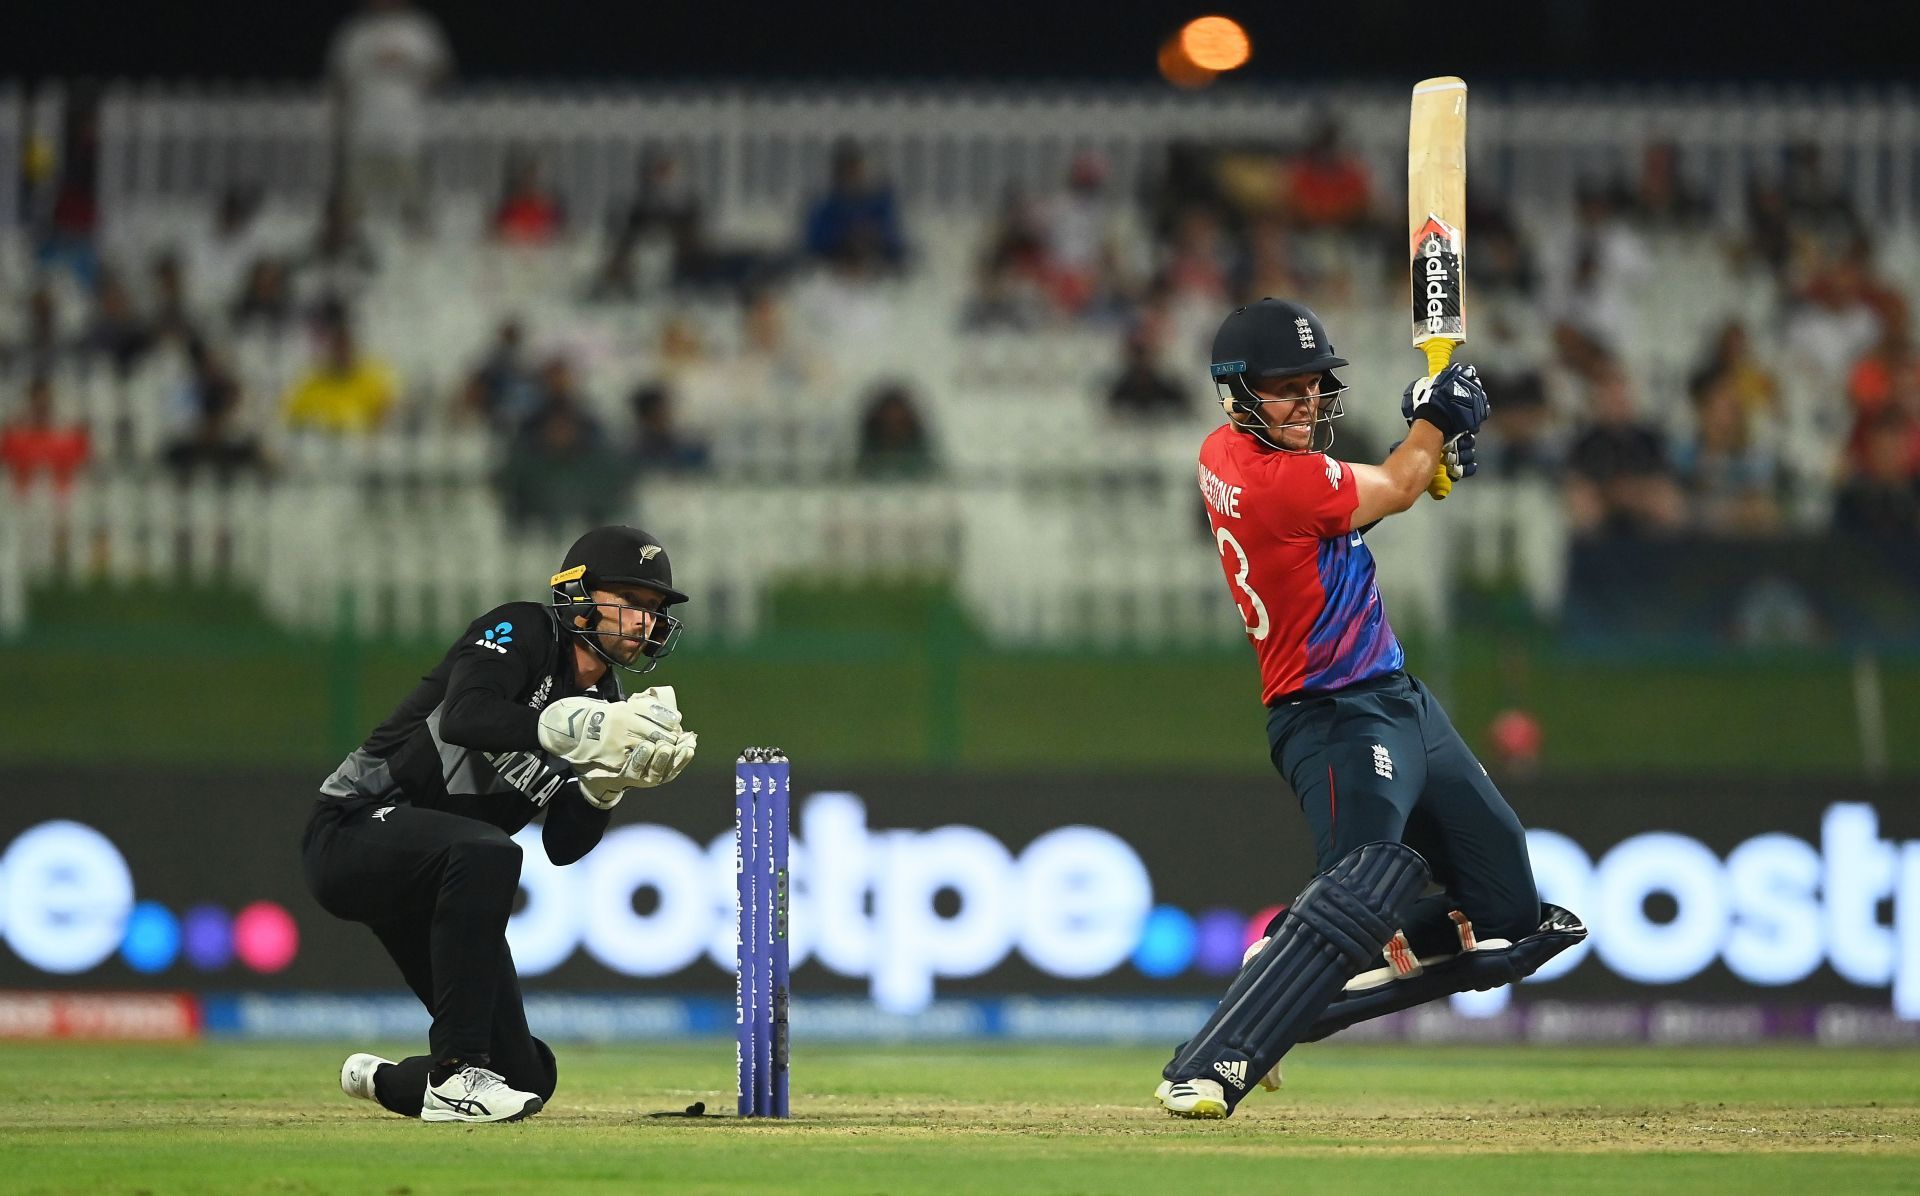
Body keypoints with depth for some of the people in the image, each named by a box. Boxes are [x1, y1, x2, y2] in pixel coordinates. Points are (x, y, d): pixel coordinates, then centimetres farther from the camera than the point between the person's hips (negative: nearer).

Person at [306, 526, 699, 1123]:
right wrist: (579, 730, -45)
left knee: (525, 1076, 2)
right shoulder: (522, 631, -11)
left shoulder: (605, 703, 9)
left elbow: (564, 846, 1)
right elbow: (463, 716, -33)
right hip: (354, 830, -8)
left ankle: (383, 1080, 34)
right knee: (483, 850, -41)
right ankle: (454, 1074, -37)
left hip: (439, 883, 8)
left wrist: (609, 780, -18)